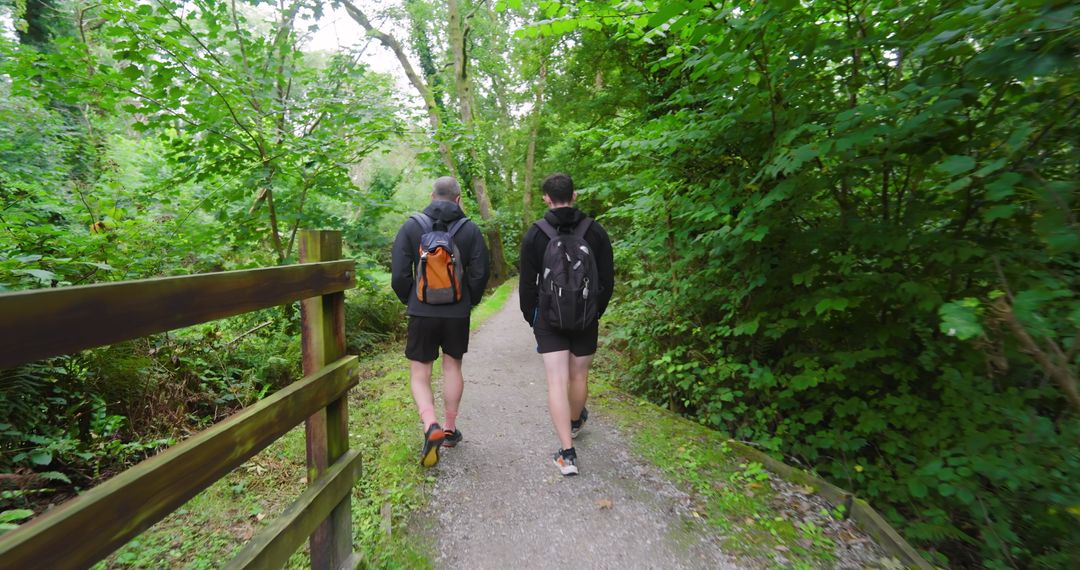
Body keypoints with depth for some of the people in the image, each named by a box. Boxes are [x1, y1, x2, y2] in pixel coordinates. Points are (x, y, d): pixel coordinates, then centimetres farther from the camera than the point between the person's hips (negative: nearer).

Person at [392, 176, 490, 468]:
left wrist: (409, 301, 12)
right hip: (458, 313, 2)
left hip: (422, 312, -1)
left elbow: (399, 274, -5)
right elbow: (479, 274, -3)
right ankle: (450, 429, 27)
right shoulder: (470, 229, -2)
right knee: (453, 368, 16)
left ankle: (431, 427, -12)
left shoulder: (411, 226, -3)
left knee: (420, 373, 8)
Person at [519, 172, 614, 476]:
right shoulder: (595, 230, -2)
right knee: (579, 376, 19)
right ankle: (575, 422, 44)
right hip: (586, 317, 2)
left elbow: (527, 283, -3)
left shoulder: (534, 234, -6)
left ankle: (567, 453, -4)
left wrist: (531, 317, 10)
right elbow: (607, 280, 2)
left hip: (549, 318, -2)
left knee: (557, 382, -1)